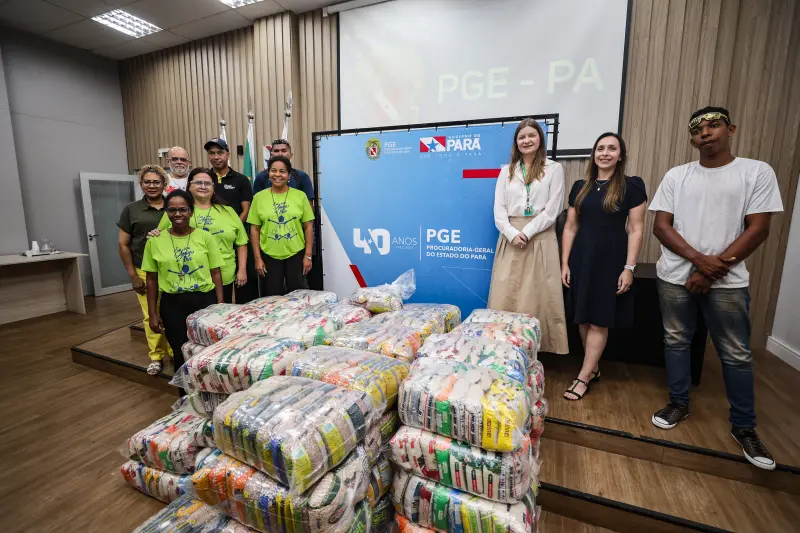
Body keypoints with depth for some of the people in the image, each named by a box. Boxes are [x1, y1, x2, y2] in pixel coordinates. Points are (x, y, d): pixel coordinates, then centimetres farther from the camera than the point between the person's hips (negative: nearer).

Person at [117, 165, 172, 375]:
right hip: (145, 272, 0)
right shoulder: (131, 210, 4)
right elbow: (123, 244, 4)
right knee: (151, 315, 2)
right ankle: (155, 355, 18)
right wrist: (132, 275, -1)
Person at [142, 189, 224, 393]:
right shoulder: (155, 240, 1)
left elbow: (216, 273, 0)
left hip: (204, 300, -1)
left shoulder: (205, 237, -2)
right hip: (172, 304, 1)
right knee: (181, 354, 10)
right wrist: (153, 313, 3)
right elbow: (152, 279, 5)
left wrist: (220, 305, -5)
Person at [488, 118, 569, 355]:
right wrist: (512, 234, -10)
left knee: (537, 297, -1)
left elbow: (552, 210, -3)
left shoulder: (554, 169, 6)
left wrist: (527, 232, -12)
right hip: (511, 239, 3)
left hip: (540, 239, -2)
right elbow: (499, 209, 5)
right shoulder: (507, 171, 14)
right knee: (505, 297, 1)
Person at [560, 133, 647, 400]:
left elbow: (636, 230, -4)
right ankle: (594, 368, 27)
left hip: (611, 260, -3)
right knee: (583, 319, 9)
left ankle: (583, 377, 10)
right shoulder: (580, 187, 9)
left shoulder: (632, 185, -1)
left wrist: (629, 267, -11)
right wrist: (565, 263, 3)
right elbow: (570, 227, 8)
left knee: (599, 321, 1)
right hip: (582, 258, 4)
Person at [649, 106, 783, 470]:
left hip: (727, 281, -1)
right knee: (676, 341, 11)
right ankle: (679, 403, 29)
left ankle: (744, 426, 24)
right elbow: (660, 226, -1)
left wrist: (713, 270, -12)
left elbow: (758, 230, -5)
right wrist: (699, 259, -13)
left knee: (737, 354, 7)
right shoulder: (676, 176, 5)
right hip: (675, 277, 2)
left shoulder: (757, 172, 1)